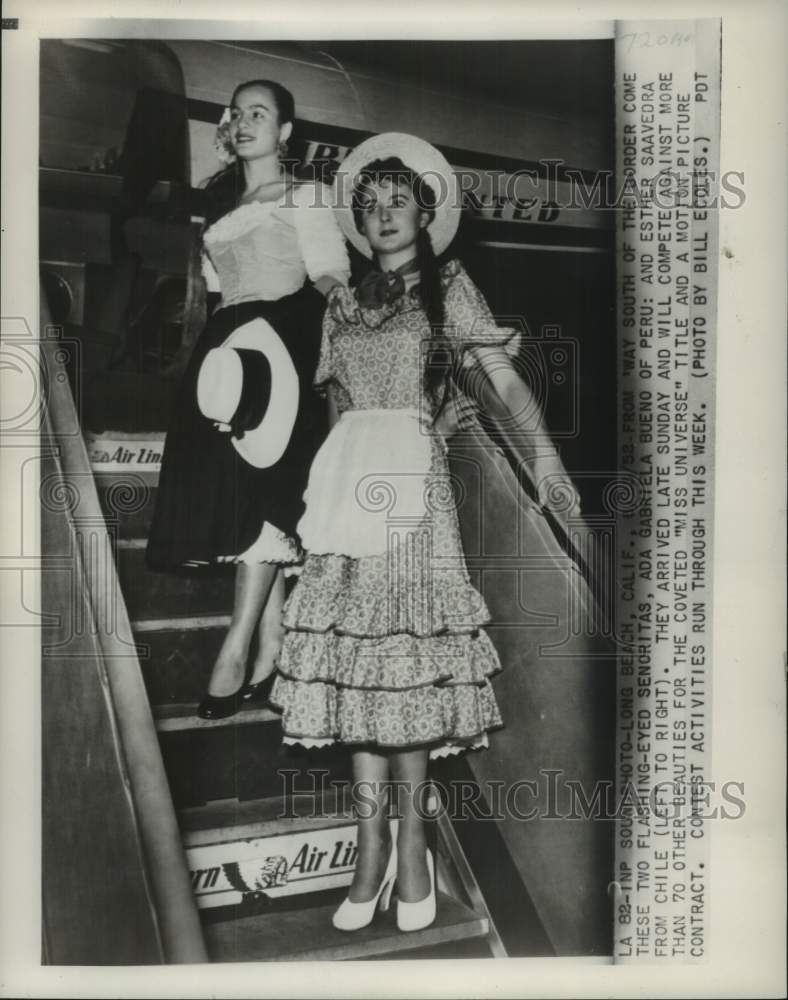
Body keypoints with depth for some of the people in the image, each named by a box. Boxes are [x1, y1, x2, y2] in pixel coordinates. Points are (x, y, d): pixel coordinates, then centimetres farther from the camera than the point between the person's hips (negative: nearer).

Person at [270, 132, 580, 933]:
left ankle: (410, 834, 8)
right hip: (348, 492, 3)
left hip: (414, 491, -3)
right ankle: (374, 840, 8)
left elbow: (505, 389, 0)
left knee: (405, 655, -7)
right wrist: (325, 495, 8)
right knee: (355, 657, -1)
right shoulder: (342, 307, 20)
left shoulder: (449, 289, 10)